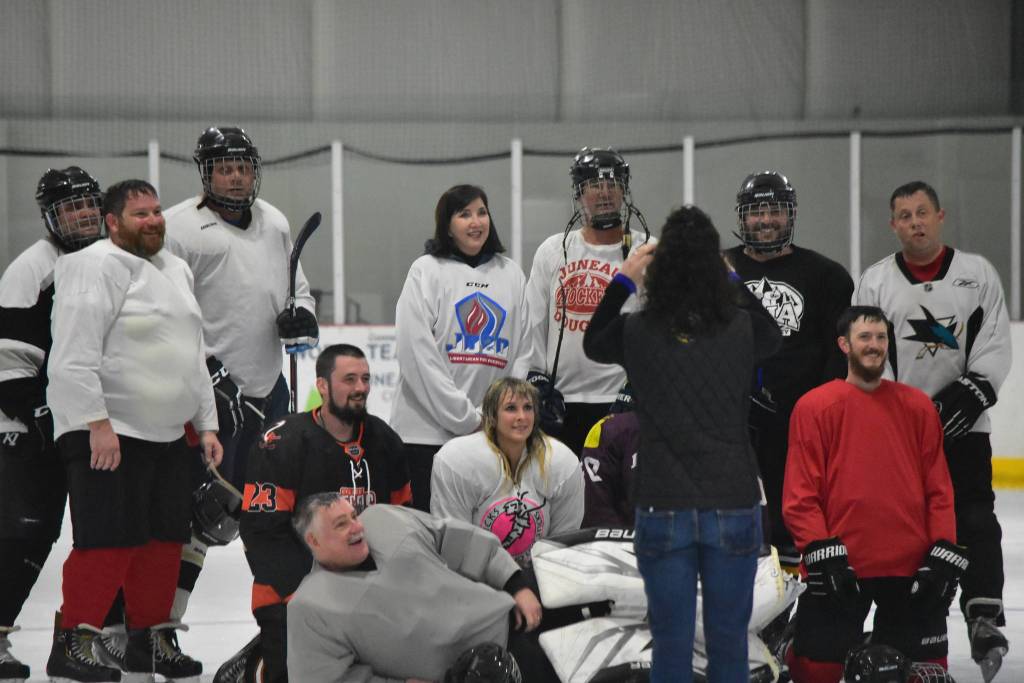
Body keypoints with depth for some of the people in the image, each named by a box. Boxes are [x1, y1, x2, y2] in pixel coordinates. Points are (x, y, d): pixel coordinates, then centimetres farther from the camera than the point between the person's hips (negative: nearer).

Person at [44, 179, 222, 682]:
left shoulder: (175, 271, 18)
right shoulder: (97, 267, -11)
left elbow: (192, 357, 25)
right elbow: (76, 354, -18)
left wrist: (206, 425, 19)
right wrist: (97, 424, -23)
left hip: (167, 433, 9)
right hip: (106, 432, -9)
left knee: (165, 537, 10)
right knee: (111, 540, -11)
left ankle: (150, 639, 21)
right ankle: (73, 643, -5)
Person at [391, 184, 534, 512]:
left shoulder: (511, 274, 13)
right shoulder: (427, 271, 0)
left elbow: (523, 353, 12)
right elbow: (419, 355, -9)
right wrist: (467, 418, -12)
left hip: (494, 435, 4)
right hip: (427, 432, -4)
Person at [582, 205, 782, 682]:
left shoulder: (636, 332, -7)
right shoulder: (740, 329, -6)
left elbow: (592, 344, 16)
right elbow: (773, 336, 19)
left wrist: (622, 280, 21)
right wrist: (731, 280, 22)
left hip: (663, 512, 0)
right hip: (733, 508, 0)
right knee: (729, 644, 8)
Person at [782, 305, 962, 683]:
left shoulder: (918, 406, 8)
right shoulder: (814, 407, -2)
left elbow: (938, 489, 7)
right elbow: (800, 495, -5)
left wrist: (944, 555, -1)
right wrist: (823, 553, -13)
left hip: (911, 568, 3)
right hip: (839, 567, -3)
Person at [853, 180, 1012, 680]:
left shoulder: (978, 274, 4)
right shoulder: (875, 282, 4)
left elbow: (995, 343, 1)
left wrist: (973, 393, -14)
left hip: (961, 424, -1)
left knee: (974, 520, -9)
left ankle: (984, 616, -9)